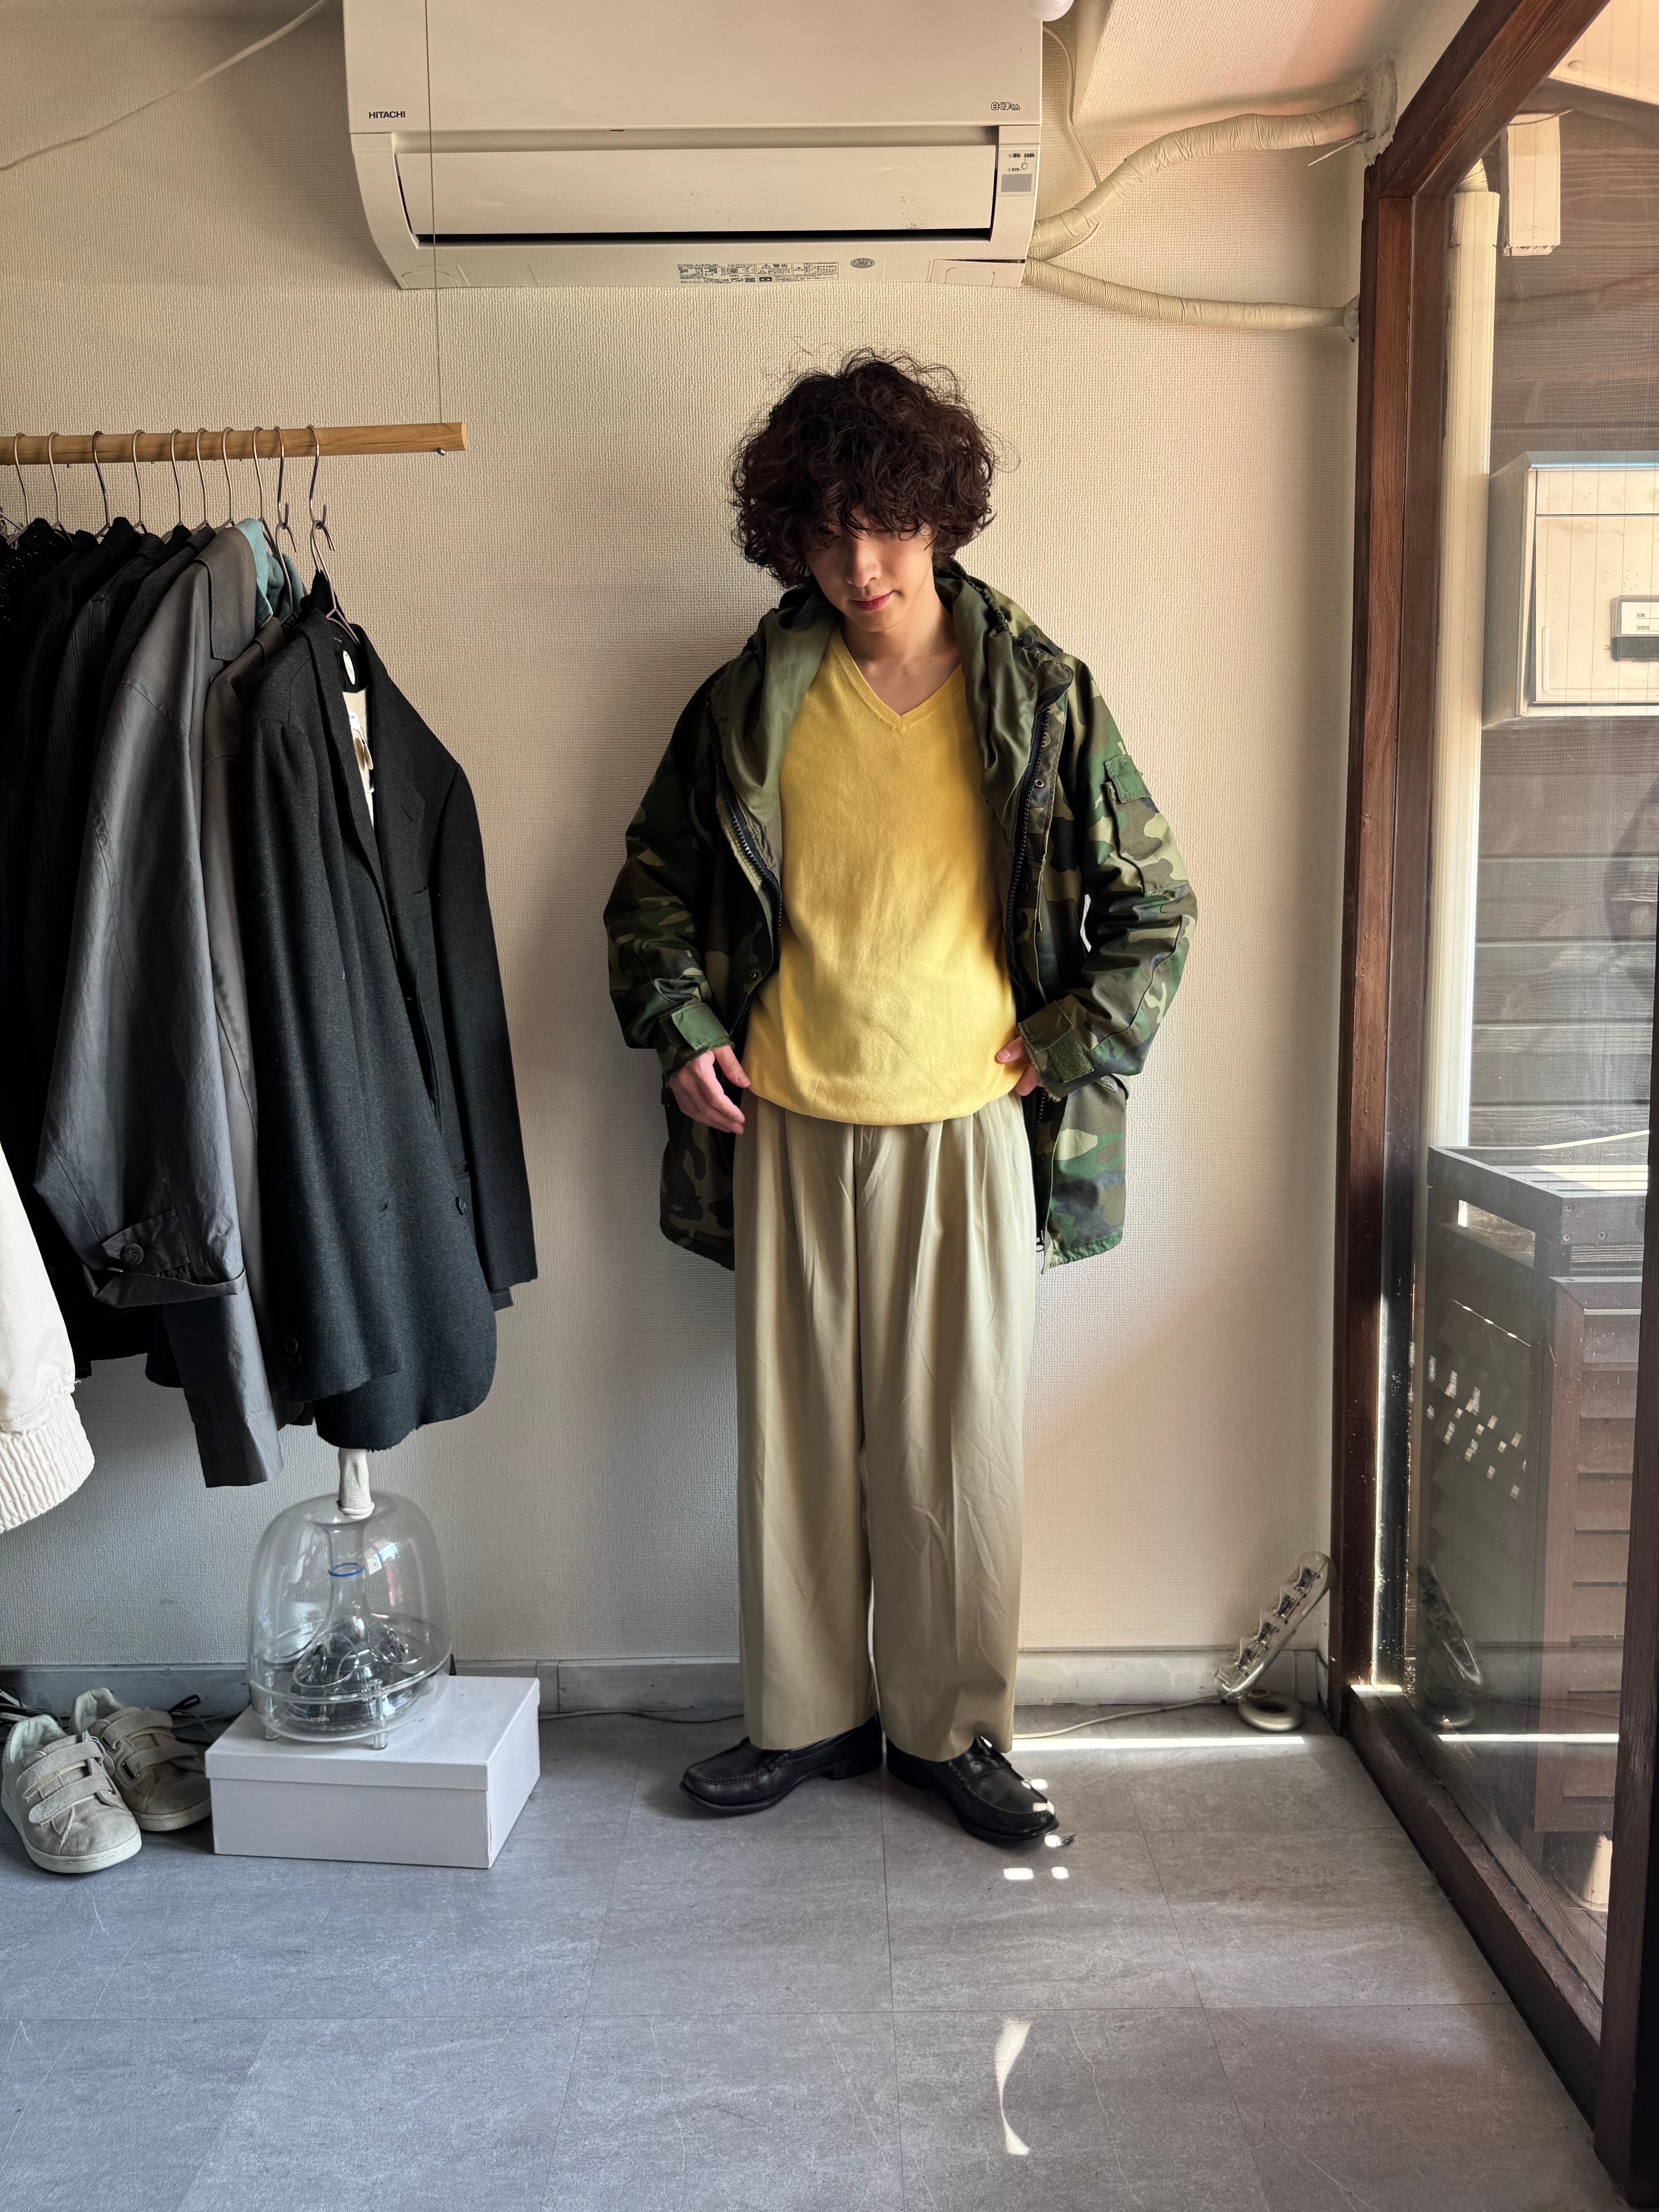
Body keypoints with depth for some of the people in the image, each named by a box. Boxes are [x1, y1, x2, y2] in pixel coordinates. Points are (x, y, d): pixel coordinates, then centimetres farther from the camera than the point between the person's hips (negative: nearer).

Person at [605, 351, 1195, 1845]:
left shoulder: (1040, 698, 0)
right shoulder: (750, 704, 4)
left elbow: (1154, 903, 5)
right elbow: (654, 879, 15)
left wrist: (1072, 1049, -2)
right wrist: (680, 1026, 3)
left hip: (966, 1131, -1)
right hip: (787, 1127, 2)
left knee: (960, 1443, 6)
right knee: (795, 1434, 10)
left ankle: (955, 1725, 26)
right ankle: (806, 1714, 29)